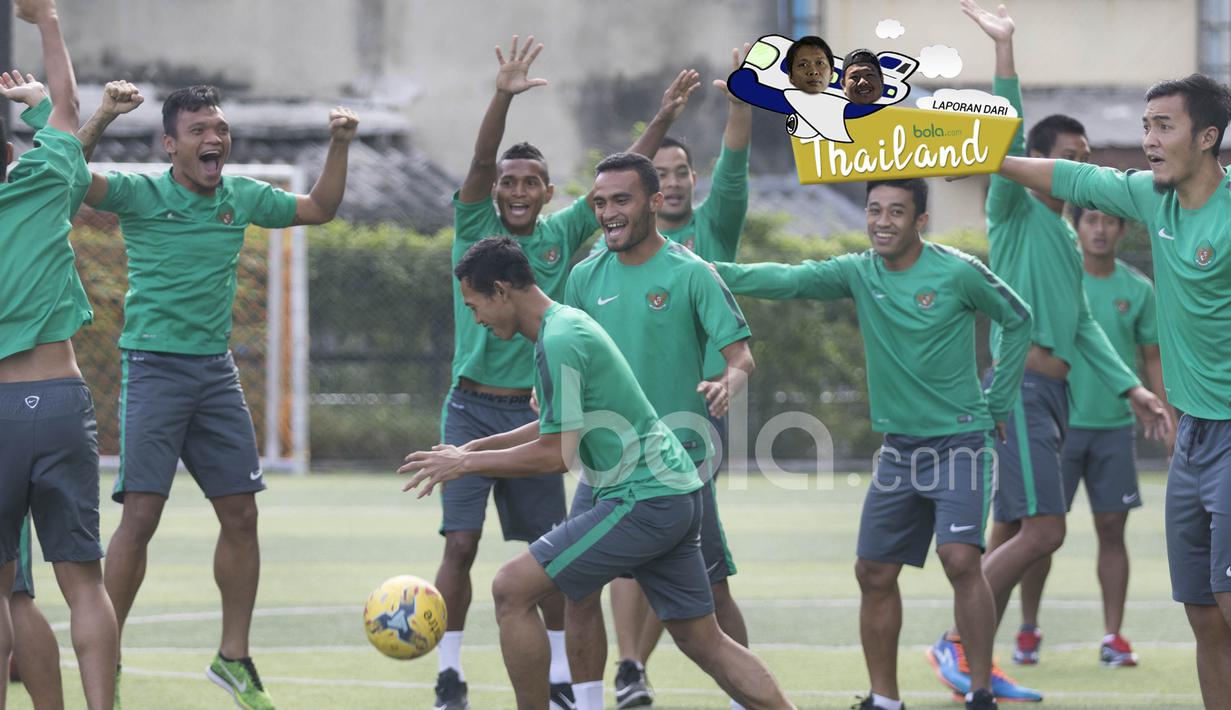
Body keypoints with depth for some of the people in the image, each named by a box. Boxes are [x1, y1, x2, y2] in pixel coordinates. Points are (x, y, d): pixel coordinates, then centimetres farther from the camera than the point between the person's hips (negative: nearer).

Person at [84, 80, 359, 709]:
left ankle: (233, 657, 18)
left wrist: (339, 146, 8)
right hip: (154, 367, -5)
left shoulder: (242, 198, 8)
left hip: (216, 371, 5)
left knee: (241, 515, 5)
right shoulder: (140, 194, -7)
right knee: (141, 515, -11)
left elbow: (319, 208, 22)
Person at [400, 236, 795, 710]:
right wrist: (474, 448, 23)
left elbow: (555, 454, -17)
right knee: (703, 640, 12)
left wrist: (466, 464, -7)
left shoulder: (558, 342, -16)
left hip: (644, 500, -10)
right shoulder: (568, 324, 15)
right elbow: (555, 427, 28)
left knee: (512, 589, -8)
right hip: (676, 492, 10)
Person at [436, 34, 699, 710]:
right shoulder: (474, 227, -1)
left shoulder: (561, 236, 8)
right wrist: (504, 97, -31)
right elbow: (480, 159, -16)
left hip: (532, 411, 3)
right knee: (461, 543, -10)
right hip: (472, 407, -3)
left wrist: (663, 118, 0)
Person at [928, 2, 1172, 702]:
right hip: (1020, 386, -9)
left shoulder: (1067, 235, 21)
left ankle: (976, 665, 11)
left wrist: (1131, 387, 16)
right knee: (1044, 531, -15)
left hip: (1053, 393, 9)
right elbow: (1006, 138, -19)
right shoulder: (1017, 212, -3)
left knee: (1013, 532, 8)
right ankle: (955, 641, -6)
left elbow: (1083, 325, 24)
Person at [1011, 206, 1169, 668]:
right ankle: (1028, 631, 13)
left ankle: (1113, 638, 4)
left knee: (1112, 530, 0)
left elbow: (1153, 358, 9)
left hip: (1114, 426, 1)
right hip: (1058, 423, -1)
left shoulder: (1138, 290, 4)